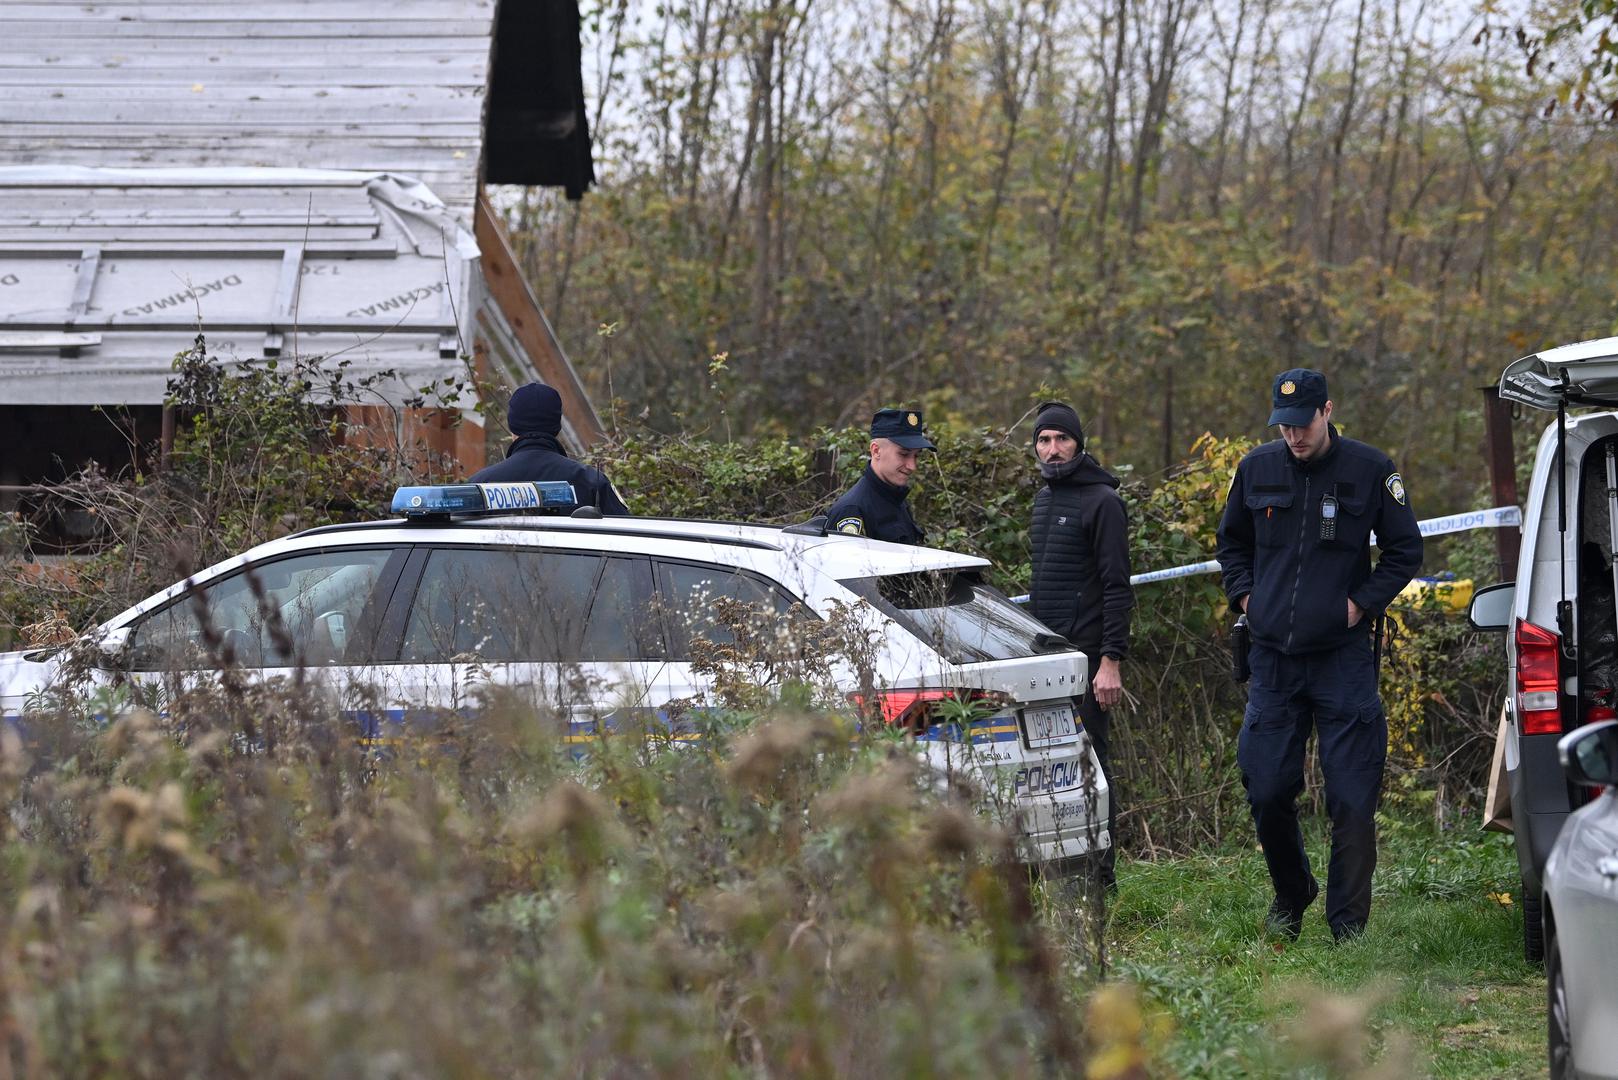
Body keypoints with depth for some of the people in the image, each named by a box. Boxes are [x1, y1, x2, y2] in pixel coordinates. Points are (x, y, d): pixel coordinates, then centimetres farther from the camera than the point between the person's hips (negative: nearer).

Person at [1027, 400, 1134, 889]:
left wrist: (1111, 661, -20)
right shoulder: (1042, 500, 17)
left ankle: (1101, 870, -4)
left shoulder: (1101, 501, -9)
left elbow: (1117, 587, -13)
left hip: (1084, 655, -8)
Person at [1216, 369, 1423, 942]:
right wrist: (1245, 595, 7)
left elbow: (1405, 550, 6)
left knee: (1352, 800, -4)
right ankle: (1290, 894, 27)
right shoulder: (1257, 469, 6)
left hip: (1343, 658, -3)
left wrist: (1363, 602, -5)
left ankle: (1348, 924, 3)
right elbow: (1232, 541, 22)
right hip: (1273, 658, 3)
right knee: (1267, 792, 4)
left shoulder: (1369, 469, -3)